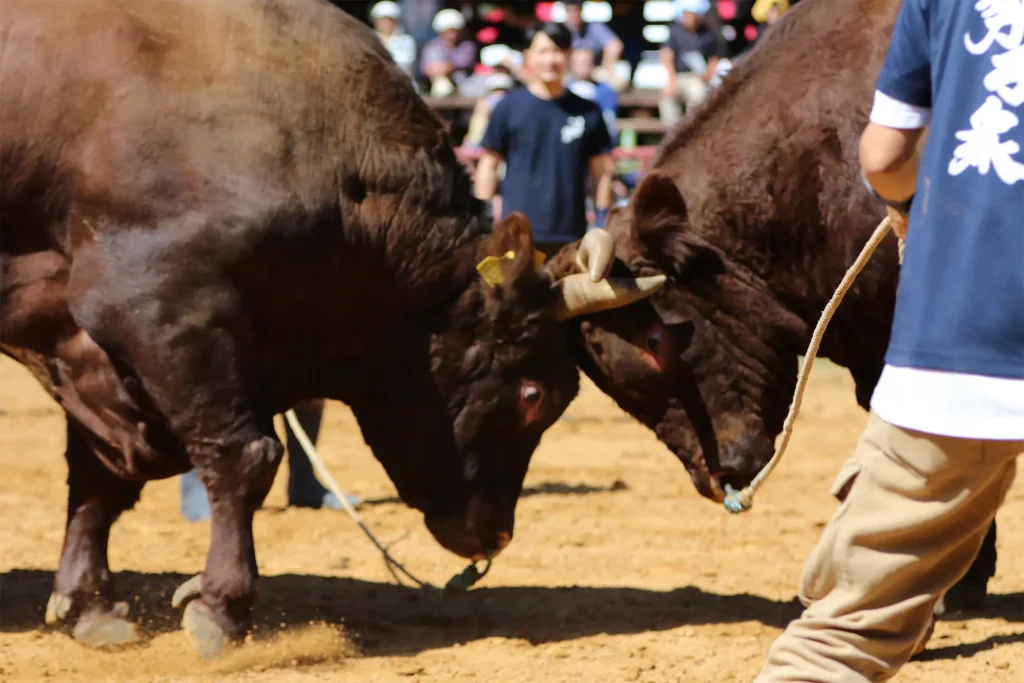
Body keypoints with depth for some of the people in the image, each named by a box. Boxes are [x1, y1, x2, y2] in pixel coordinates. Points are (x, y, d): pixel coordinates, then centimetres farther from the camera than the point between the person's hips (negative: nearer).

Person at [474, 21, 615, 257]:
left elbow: (602, 170, 10)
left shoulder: (587, 112, 5)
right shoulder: (509, 107, 2)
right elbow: (488, 165, 5)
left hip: (571, 235, 1)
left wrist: (602, 222, 5)